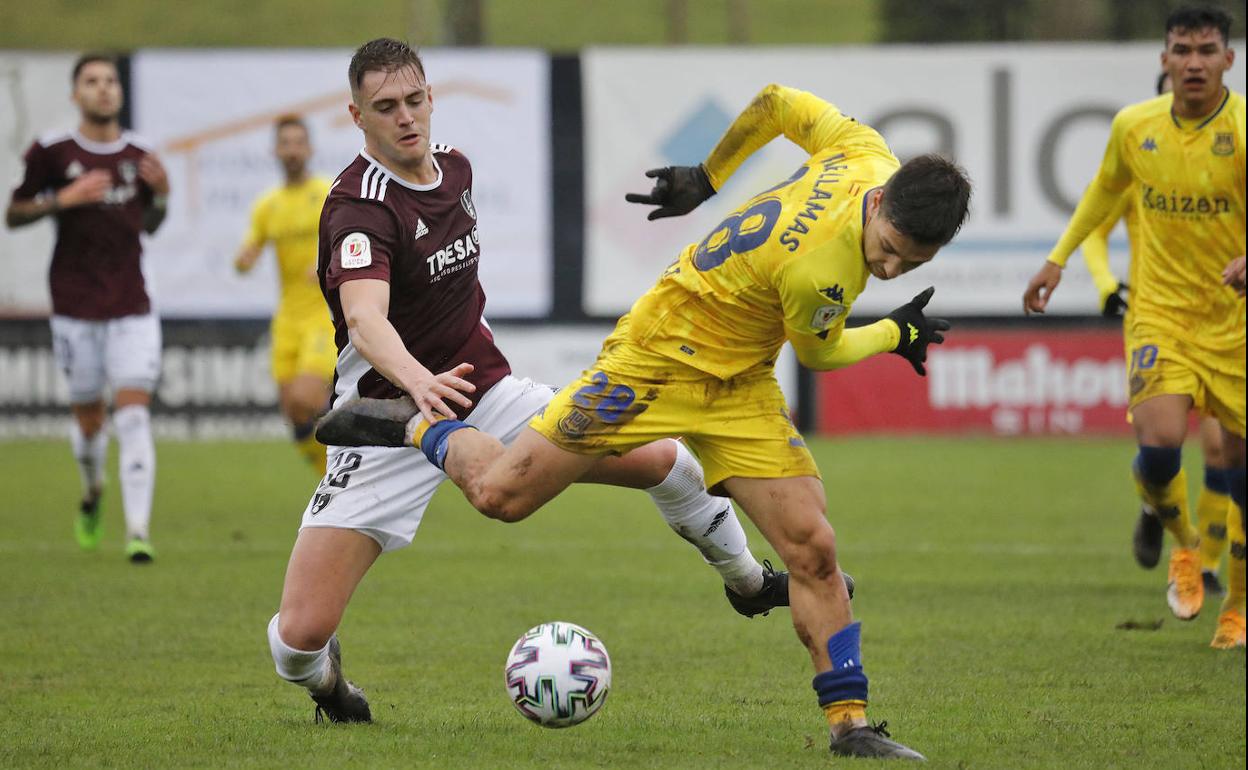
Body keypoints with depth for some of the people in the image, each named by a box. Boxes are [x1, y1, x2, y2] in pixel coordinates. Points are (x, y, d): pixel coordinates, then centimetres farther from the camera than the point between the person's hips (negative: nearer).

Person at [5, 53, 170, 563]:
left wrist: (161, 196, -2)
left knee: (133, 414, -11)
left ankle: (138, 533, -14)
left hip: (132, 309, 1)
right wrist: (62, 199, -13)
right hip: (75, 308, -1)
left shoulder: (138, 154, 6)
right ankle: (93, 492, 39)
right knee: (88, 417, 6)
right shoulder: (52, 152, -3)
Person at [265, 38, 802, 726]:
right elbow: (366, 321, -42)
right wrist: (419, 382, -59)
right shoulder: (361, 207, -23)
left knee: (662, 458, 0)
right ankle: (325, 682, 24)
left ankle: (747, 580, 29)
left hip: (483, 392, 6)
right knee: (300, 634, -16)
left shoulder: (453, 165, 3)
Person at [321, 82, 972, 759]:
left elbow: (777, 102, 5)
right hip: (661, 358, -7)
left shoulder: (871, 155, -14)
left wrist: (707, 177, 18)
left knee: (812, 549, -6)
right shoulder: (816, 267, -36)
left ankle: (849, 722, 2)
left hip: (741, 386, 7)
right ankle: (420, 429, 26)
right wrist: (896, 334, 5)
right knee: (501, 493, -4)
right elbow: (817, 353, -11)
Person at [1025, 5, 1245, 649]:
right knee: (1158, 443, -20)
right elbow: (1107, 187, 20)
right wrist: (1058, 258, 20)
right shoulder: (1134, 126, -1)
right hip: (1160, 312, 1)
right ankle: (1182, 543, 14)